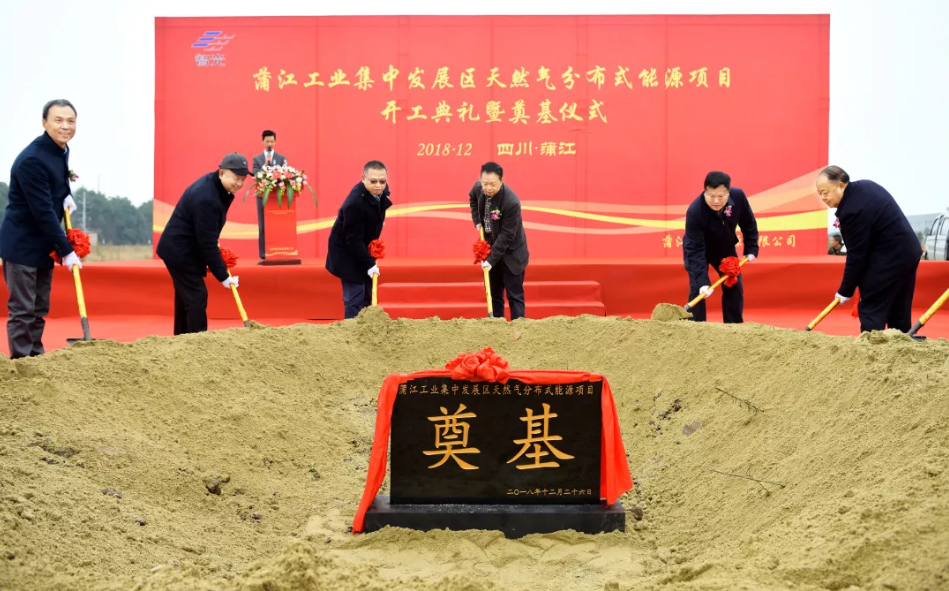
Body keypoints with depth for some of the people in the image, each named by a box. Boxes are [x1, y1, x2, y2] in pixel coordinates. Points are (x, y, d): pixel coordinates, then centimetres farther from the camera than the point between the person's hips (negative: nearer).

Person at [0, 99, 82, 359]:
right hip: (22, 244, -8)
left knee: (40, 309, 13)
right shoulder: (32, 160, -24)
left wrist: (66, 196, 1)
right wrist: (66, 250, -21)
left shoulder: (61, 149, 3)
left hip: (44, 245, 9)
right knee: (22, 310, -2)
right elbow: (43, 211, -24)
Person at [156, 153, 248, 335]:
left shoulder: (217, 186, 1)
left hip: (181, 249, 11)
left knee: (185, 298, 17)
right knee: (197, 298, -12)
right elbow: (207, 243, -27)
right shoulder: (206, 198, -29)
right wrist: (223, 276, -23)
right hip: (180, 251, -11)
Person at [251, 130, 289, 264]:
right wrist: (265, 165, -15)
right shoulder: (257, 159, 7)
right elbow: (256, 177, -4)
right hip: (263, 196, 0)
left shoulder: (281, 158, 7)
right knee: (263, 227, -1)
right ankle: (263, 256, 0)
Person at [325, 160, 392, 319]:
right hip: (347, 253, -9)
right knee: (355, 297, -8)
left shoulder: (381, 191, -10)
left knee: (367, 295, 15)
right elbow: (353, 240, -31)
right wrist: (369, 264, -30)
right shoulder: (355, 203, -35)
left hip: (362, 248, 9)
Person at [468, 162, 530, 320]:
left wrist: (492, 259, -25)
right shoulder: (478, 188, -12)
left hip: (511, 253, -6)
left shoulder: (511, 202, -32)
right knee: (494, 293, 12)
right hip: (491, 247, 7)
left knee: (514, 295, -3)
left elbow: (506, 236, -27)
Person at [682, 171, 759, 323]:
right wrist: (702, 281, -46)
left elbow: (748, 223, -7)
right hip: (698, 250, -4)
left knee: (734, 287, 5)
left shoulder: (738, 196, -29)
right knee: (697, 289, -15)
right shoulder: (695, 211, -40)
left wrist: (751, 249, -7)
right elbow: (695, 250, -39)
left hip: (726, 249, 4)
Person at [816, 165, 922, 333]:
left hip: (889, 258, -10)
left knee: (871, 311, -6)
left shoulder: (853, 210, -23)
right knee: (899, 313, 15)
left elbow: (856, 255, -19)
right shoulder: (864, 186, 8)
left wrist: (845, 291, -10)